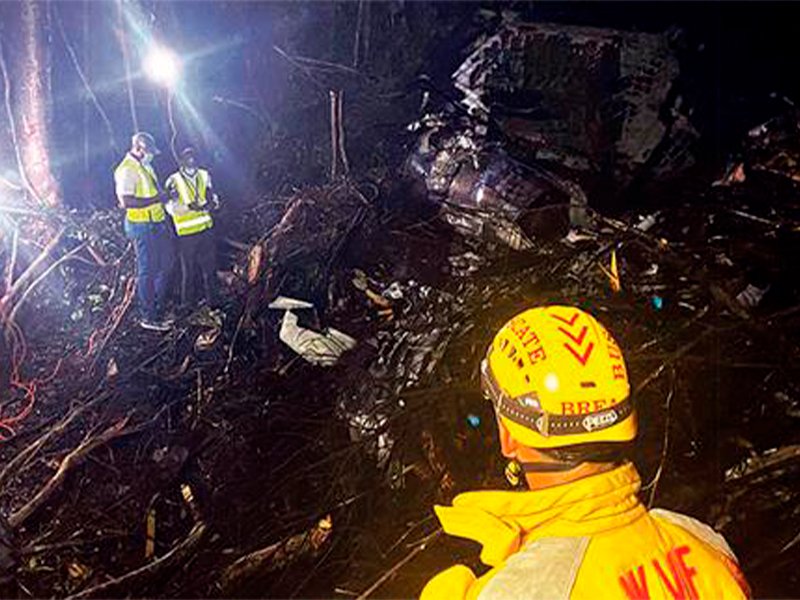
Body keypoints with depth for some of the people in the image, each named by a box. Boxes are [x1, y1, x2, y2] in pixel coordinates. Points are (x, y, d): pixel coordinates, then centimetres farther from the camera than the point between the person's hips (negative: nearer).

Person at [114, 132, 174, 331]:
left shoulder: (145, 166, 14)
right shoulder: (126, 170, -16)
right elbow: (126, 201, -25)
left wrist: (164, 195, 9)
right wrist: (155, 199, -23)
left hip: (157, 223, 10)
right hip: (142, 226, -10)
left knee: (164, 266, 16)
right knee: (147, 271, -1)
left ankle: (159, 311, 29)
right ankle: (148, 317, 9)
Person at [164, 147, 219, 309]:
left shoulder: (204, 176, 5)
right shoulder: (173, 181, -11)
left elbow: (212, 197, 12)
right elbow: (171, 207, -16)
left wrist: (213, 202, -12)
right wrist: (188, 207, -32)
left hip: (206, 230, 5)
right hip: (186, 233, -5)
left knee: (210, 267, 12)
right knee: (189, 271, 4)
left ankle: (211, 301, 26)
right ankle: (187, 305, 18)